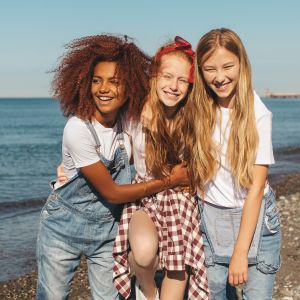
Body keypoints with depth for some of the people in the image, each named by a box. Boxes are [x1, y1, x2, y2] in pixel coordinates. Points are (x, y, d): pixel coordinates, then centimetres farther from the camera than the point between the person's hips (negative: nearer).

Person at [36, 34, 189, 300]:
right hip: (65, 226, -4)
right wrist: (169, 181, -15)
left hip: (108, 229, 4)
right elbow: (111, 192, -19)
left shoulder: (127, 119, -8)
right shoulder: (78, 129, -24)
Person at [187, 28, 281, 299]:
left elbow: (256, 187, -14)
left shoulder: (257, 114, -14)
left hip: (254, 217, -2)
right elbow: (193, 167, 5)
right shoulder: (198, 110, -4)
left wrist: (240, 251, -16)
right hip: (211, 218, 2)